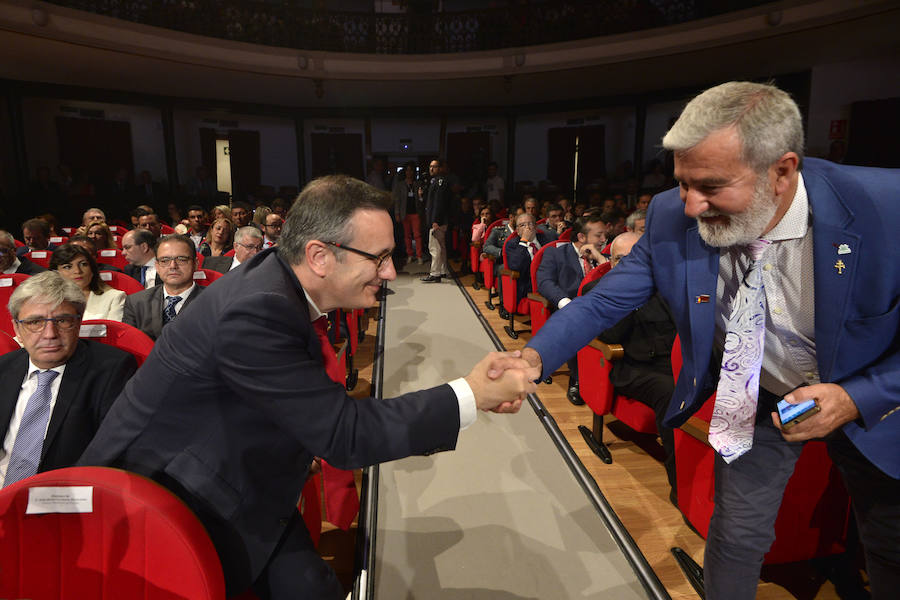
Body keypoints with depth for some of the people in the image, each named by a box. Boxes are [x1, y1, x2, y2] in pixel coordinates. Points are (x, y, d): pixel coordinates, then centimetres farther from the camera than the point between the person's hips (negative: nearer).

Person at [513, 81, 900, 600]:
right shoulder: (671, 218, -24)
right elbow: (604, 301, -19)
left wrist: (858, 398, -30)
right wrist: (534, 356, -34)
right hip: (755, 397, 1)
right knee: (738, 536, 10)